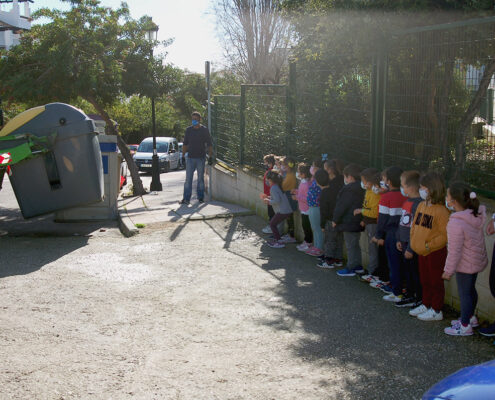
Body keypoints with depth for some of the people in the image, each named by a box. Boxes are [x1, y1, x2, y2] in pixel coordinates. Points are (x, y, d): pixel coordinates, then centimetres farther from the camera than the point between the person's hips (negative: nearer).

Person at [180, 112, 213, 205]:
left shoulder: (204, 130, 1)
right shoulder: (188, 130, 9)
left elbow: (209, 144, 3)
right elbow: (185, 144, 15)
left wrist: (210, 156, -3)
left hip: (201, 158, -2)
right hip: (190, 158, 2)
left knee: (201, 178, 4)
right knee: (188, 178, -3)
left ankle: (200, 197, 13)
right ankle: (186, 198, -4)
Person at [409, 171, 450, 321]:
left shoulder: (441, 210, -20)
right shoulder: (421, 205, 4)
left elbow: (445, 235, -22)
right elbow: (414, 225, 16)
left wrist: (429, 246, -21)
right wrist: (414, 241, 4)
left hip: (435, 253, -8)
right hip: (421, 252, 8)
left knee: (435, 281, 5)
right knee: (425, 280, 20)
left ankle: (436, 311, 16)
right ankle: (426, 305, 35)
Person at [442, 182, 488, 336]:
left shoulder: (456, 223, -31)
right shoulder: (477, 214, -6)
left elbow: (454, 251, -24)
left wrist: (448, 270, -13)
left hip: (465, 265, -8)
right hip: (477, 260, 8)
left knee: (464, 293, 7)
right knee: (471, 289, 24)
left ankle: (465, 326, 21)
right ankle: (471, 317, 43)